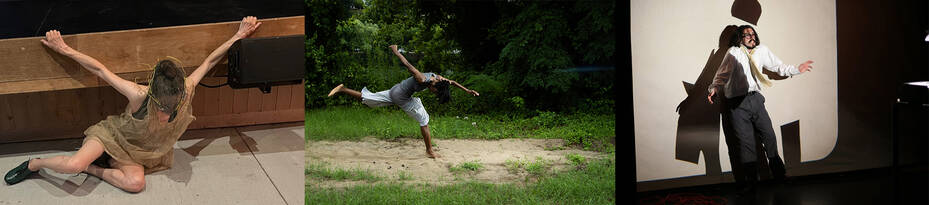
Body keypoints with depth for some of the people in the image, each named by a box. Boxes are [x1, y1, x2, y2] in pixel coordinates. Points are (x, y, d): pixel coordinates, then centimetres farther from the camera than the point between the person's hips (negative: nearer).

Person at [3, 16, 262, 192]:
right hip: (114, 135, -3)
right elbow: (100, 69, -23)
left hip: (138, 151, 3)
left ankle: (93, 168, -5)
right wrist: (64, 49, -17)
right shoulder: (139, 95, -32)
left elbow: (209, 61, -15)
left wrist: (238, 36, -13)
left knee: (136, 183, -28)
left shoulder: (187, 90, -24)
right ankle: (34, 164, 3)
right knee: (73, 165, -28)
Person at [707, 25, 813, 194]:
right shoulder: (734, 52, 0)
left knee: (769, 136, 4)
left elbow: (778, 67, 27)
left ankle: (780, 176, 17)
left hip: (755, 99, 4)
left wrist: (797, 69, 24)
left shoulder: (761, 50, 14)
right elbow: (722, 74, -1)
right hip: (737, 104, -4)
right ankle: (751, 181, 5)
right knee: (746, 142, -3)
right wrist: (714, 89, -17)